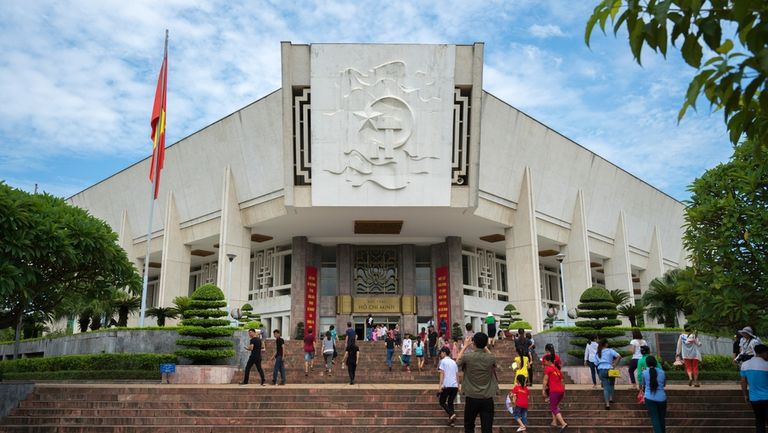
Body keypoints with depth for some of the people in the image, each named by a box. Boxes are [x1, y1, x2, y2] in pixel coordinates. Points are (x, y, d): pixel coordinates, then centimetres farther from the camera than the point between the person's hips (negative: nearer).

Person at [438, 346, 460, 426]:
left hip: (447, 385, -6)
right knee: (450, 402, 17)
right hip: (455, 386, 6)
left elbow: (442, 374, -9)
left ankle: (452, 414, -17)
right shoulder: (454, 362, 18)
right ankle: (451, 420, 8)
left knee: (442, 402, 6)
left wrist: (440, 385, -12)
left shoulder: (443, 361, -1)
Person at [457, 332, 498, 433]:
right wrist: (484, 346, 19)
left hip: (472, 398, 0)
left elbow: (457, 362, 12)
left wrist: (465, 346, 17)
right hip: (487, 399, 1)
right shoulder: (491, 358, -8)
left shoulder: (467, 356, -12)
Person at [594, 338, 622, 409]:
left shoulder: (597, 353, 10)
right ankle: (611, 398, 21)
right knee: (611, 384, 24)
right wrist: (615, 365, -11)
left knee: (605, 387, 3)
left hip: (601, 371, 2)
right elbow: (619, 356, -15)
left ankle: (607, 403, -7)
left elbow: (596, 363, 7)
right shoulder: (610, 350, -1)